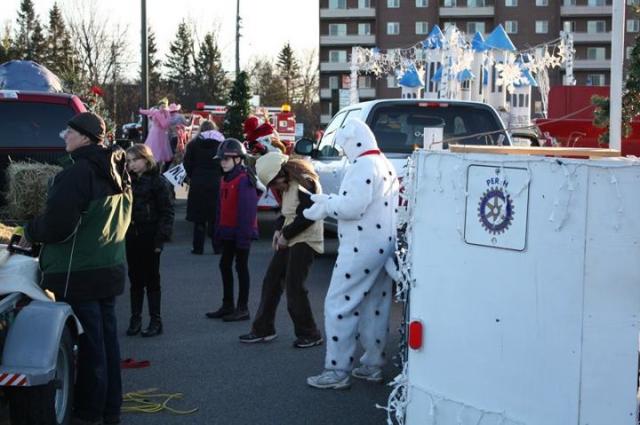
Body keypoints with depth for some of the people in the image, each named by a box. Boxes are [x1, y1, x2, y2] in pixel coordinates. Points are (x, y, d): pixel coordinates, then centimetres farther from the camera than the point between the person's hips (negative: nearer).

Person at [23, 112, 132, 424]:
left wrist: (30, 231, -4)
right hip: (109, 269, 9)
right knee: (107, 340, 14)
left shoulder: (77, 172, -18)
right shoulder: (116, 173, 11)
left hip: (77, 275, -9)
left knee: (87, 344, -1)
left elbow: (57, 225, -22)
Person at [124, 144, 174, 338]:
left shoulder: (158, 181, -6)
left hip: (150, 236, -5)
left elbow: (166, 212, -8)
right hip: (132, 236, 5)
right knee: (135, 279, 9)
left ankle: (155, 321, 9)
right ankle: (135, 318, 16)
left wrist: (161, 237, -14)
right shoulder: (128, 181, 10)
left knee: (151, 279, 2)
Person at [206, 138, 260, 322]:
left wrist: (244, 235, -23)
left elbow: (248, 211, -21)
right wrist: (218, 233, 13)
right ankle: (227, 305, 23)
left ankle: (243, 308, 7)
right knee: (225, 265, 13)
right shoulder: (225, 179, 12)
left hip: (240, 232, -9)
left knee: (241, 267, -1)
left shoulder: (244, 180, -16)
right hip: (227, 232, 9)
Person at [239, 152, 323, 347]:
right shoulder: (288, 186, 12)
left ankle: (309, 334, 4)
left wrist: (285, 234, -14)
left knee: (294, 287, -9)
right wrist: (279, 230, 3)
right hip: (288, 241, 10)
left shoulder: (304, 183, -17)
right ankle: (263, 329, 19)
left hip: (305, 241, -10)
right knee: (271, 281, 10)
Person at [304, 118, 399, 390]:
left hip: (361, 248, -10)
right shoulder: (385, 165, 16)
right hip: (384, 245, 10)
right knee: (375, 308, 15)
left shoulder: (363, 166, -16)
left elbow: (353, 207, -24)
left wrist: (325, 206, -8)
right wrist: (329, 200, 10)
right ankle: (373, 366, 23)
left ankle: (337, 371, -3)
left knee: (339, 306, -5)